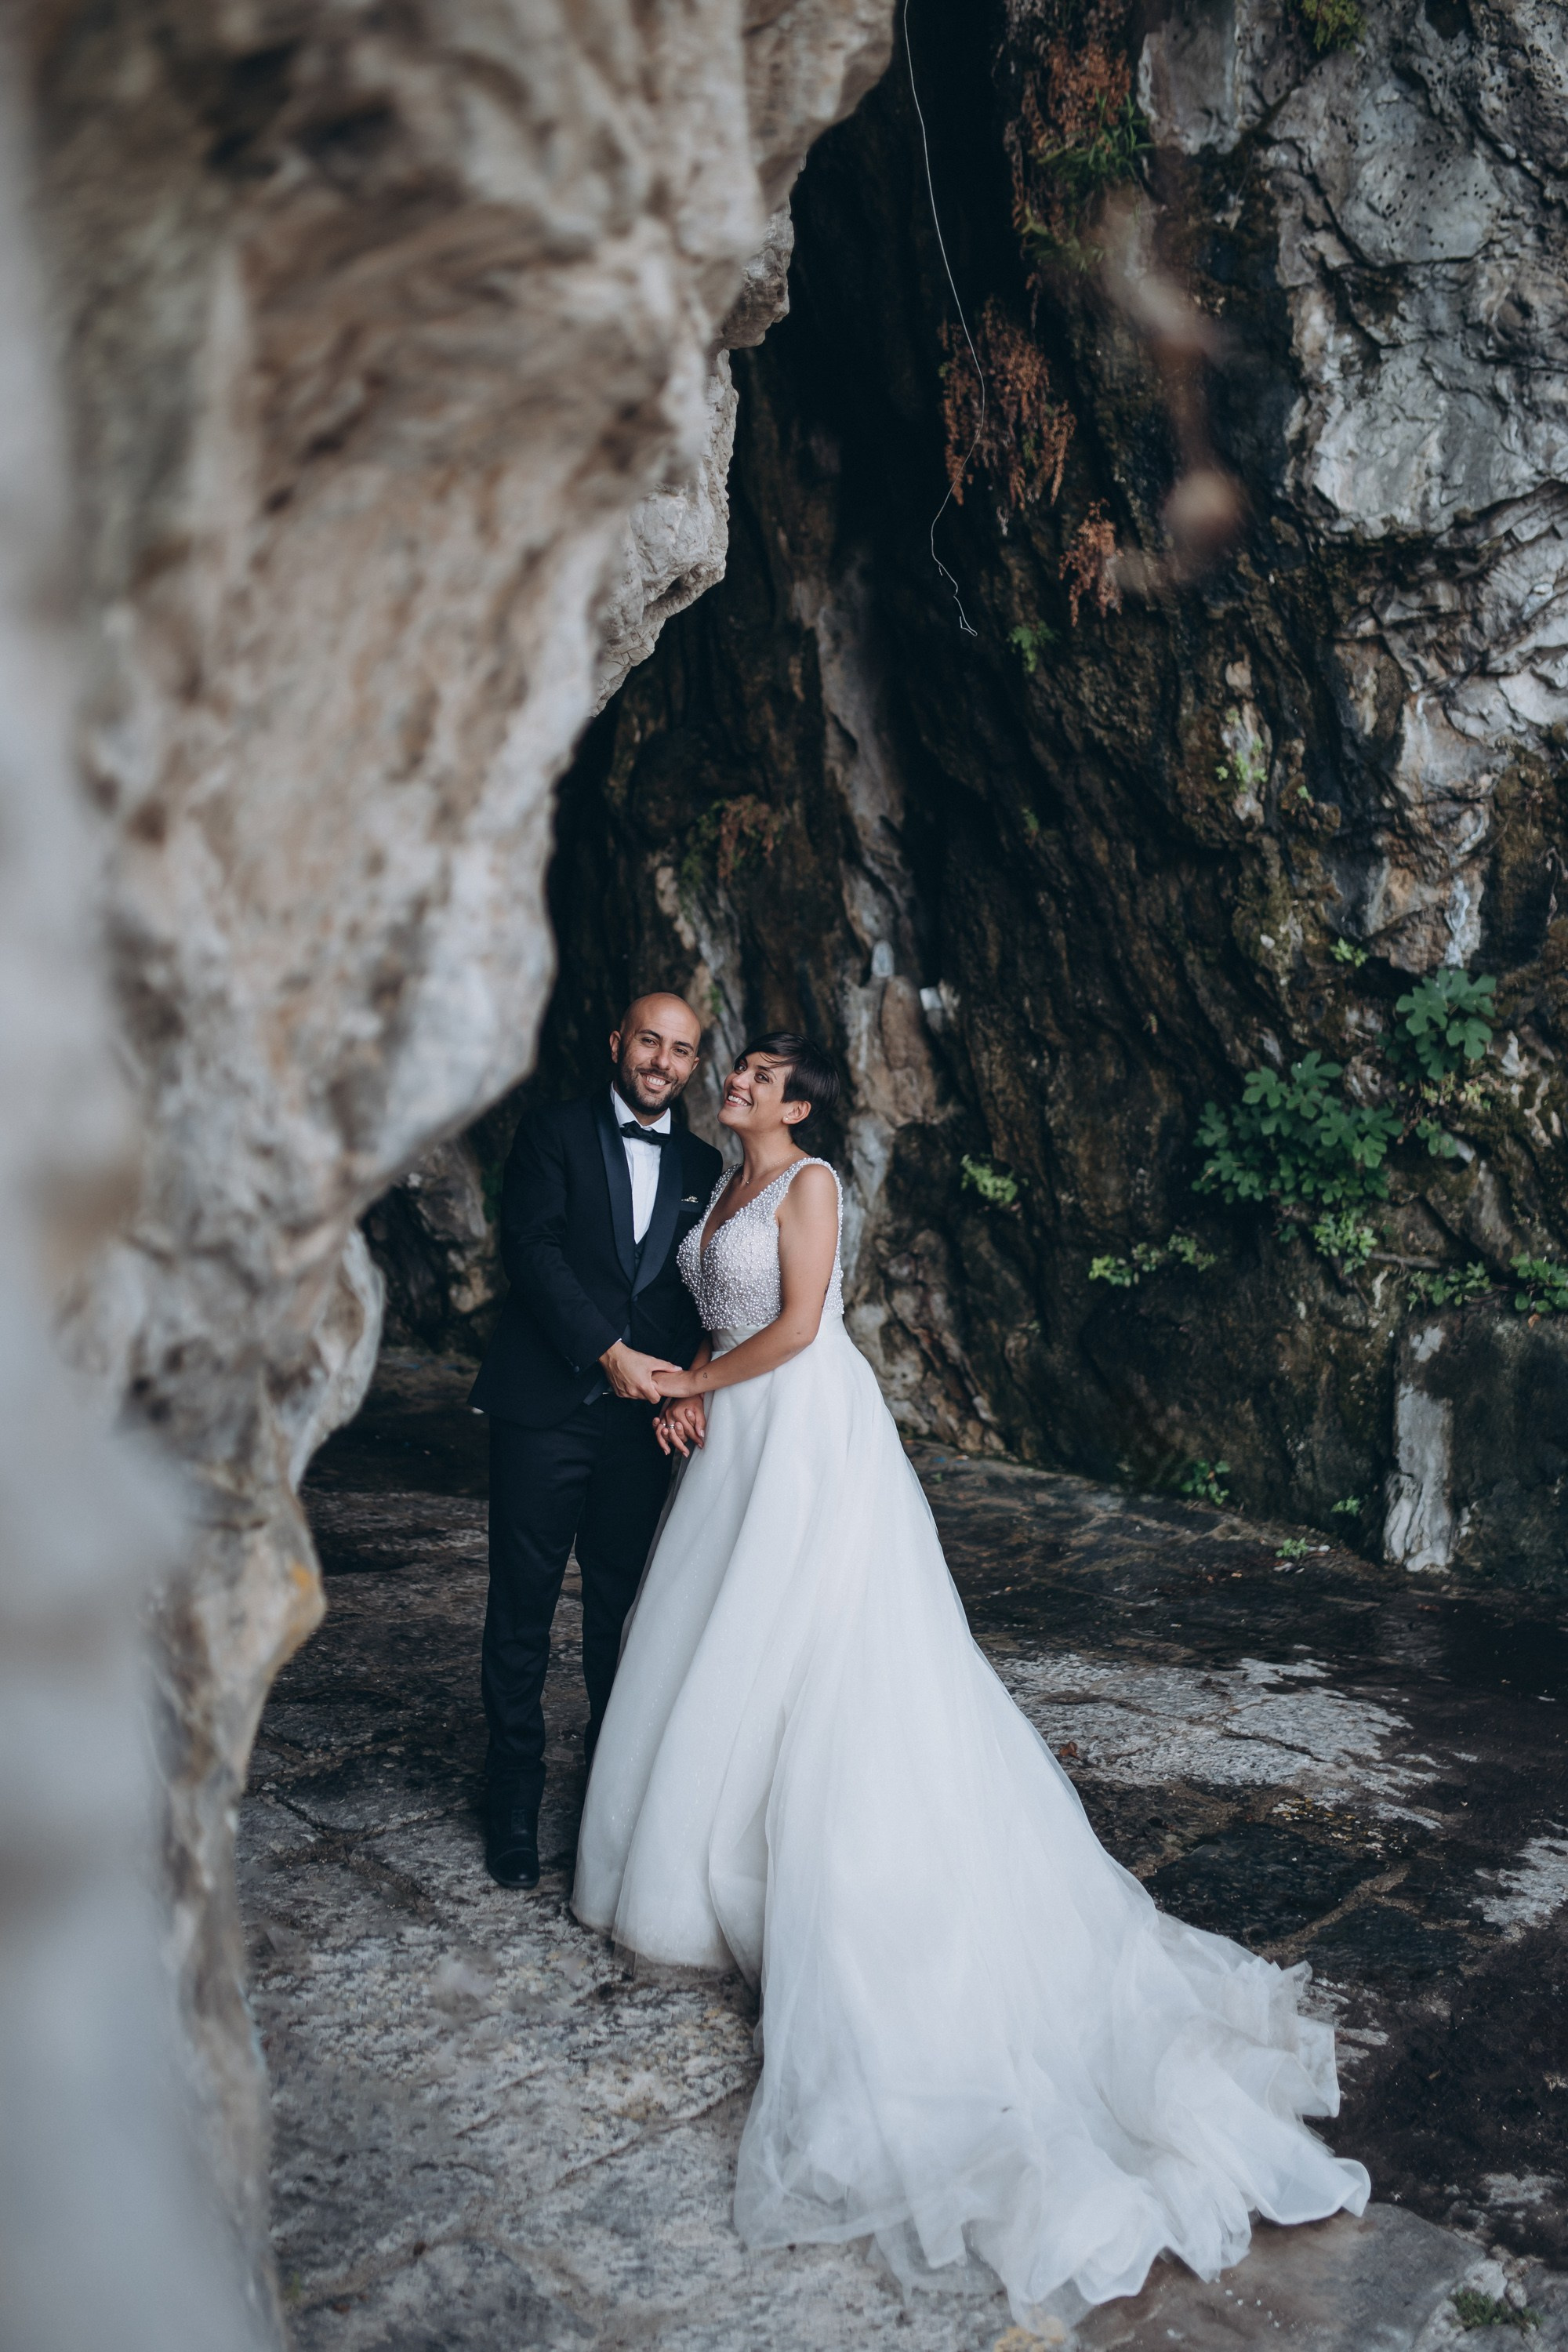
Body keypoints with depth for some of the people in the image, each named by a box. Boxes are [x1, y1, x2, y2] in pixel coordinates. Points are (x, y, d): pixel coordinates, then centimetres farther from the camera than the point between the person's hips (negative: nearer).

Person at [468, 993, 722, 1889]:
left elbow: (699, 1294, 11)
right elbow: (535, 1251, -9)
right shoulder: (555, 1133, 2)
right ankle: (516, 1798, 16)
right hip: (543, 1409, -3)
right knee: (522, 1609, 3)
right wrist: (609, 1353, -15)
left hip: (641, 1414, 3)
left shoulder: (701, 1164, 13)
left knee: (623, 1605, 10)